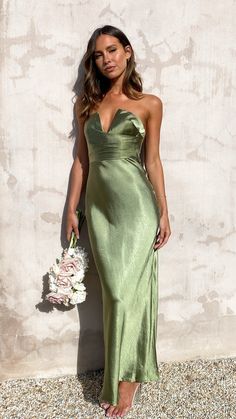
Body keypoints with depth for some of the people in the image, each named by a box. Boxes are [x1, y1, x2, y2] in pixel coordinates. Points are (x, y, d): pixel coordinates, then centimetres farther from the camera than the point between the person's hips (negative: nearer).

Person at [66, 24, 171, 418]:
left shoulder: (149, 104, 1)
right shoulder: (86, 102, 9)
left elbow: (153, 161, 1)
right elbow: (81, 159, 9)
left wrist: (164, 212, -1)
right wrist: (72, 208, 6)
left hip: (135, 204, -3)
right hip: (99, 205, 4)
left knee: (126, 291, -2)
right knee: (115, 292, 9)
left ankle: (123, 379, 15)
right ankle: (128, 370, 25)